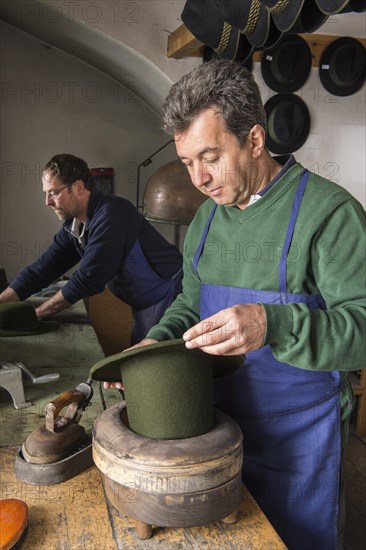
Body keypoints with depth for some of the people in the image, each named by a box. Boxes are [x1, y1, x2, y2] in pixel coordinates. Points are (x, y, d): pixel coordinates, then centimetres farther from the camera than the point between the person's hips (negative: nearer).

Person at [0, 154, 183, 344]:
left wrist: (36, 313, -13)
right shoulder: (73, 226, 4)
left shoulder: (111, 214, -23)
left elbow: (88, 279, -23)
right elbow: (41, 269, 6)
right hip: (144, 305, 8)